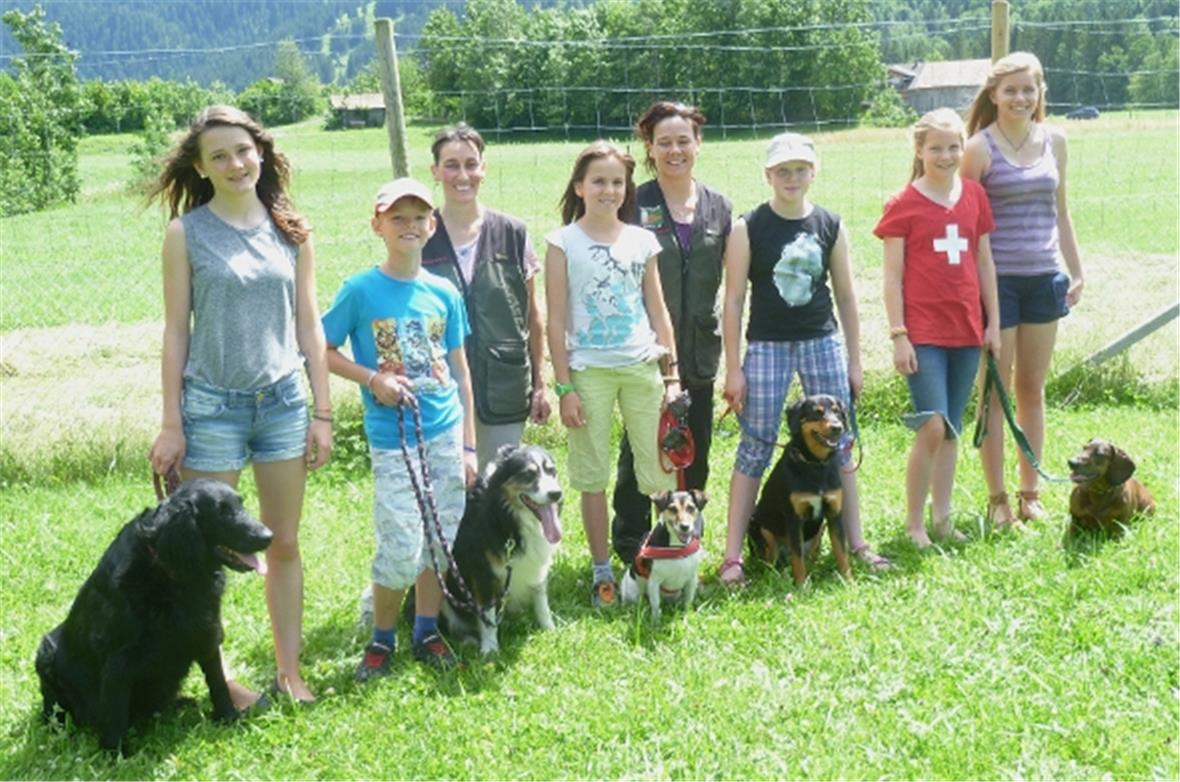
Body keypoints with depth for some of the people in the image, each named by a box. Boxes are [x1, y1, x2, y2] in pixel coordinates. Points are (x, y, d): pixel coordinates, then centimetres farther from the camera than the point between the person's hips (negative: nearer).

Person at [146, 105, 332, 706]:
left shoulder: (291, 230, 4)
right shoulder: (187, 232, -3)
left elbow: (309, 325, 7)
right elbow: (176, 330, -2)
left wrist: (322, 413, 4)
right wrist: (171, 424, -4)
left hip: (284, 401, 3)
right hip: (212, 406, -3)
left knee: (285, 545, 9)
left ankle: (289, 671, 21)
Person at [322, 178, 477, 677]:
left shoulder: (444, 294, 5)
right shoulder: (360, 290, -5)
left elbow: (460, 373, 10)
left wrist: (468, 445, 8)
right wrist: (372, 378, -14)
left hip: (446, 434, 4)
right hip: (393, 439, -4)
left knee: (441, 541, 10)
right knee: (402, 550, -5)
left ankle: (427, 632, 26)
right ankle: (381, 639, 16)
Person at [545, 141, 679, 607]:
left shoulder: (642, 241, 8)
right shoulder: (563, 242, -1)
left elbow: (658, 311, 11)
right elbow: (556, 320, -3)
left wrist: (671, 375, 6)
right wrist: (564, 387, -7)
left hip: (643, 367, 3)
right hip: (588, 371, -2)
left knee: (662, 469, 3)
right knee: (592, 476, 5)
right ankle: (602, 572, 15)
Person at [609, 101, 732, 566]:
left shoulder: (719, 208, 9)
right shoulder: (633, 206, -3)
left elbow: (726, 283, 12)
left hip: (698, 353, 4)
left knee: (693, 456, 9)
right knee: (641, 452, 2)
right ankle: (633, 550, 14)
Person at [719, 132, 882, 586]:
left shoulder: (831, 227, 4)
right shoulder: (748, 228, -5)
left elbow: (845, 297, 9)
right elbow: (734, 299, -4)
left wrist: (854, 361, 9)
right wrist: (733, 368, -7)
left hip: (823, 341, 3)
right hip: (767, 344, -3)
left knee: (839, 444, 6)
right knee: (755, 449, -3)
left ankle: (855, 542, 17)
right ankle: (732, 556, 2)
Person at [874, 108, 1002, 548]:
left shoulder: (974, 195, 9)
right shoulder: (903, 205, -4)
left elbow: (984, 261, 13)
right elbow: (892, 276, -4)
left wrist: (993, 322, 11)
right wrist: (898, 335, -9)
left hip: (966, 329, 5)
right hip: (923, 332, -5)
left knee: (952, 429, 11)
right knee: (933, 426, -12)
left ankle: (941, 518, 21)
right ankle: (913, 523, 2)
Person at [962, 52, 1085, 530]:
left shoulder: (1054, 141, 7)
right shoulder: (980, 148, -8)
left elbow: (1060, 211, 15)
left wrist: (1077, 271, 13)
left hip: (1043, 278, 5)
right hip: (996, 280, -4)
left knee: (1033, 389, 11)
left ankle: (1030, 494, 21)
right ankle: (997, 500, 11)